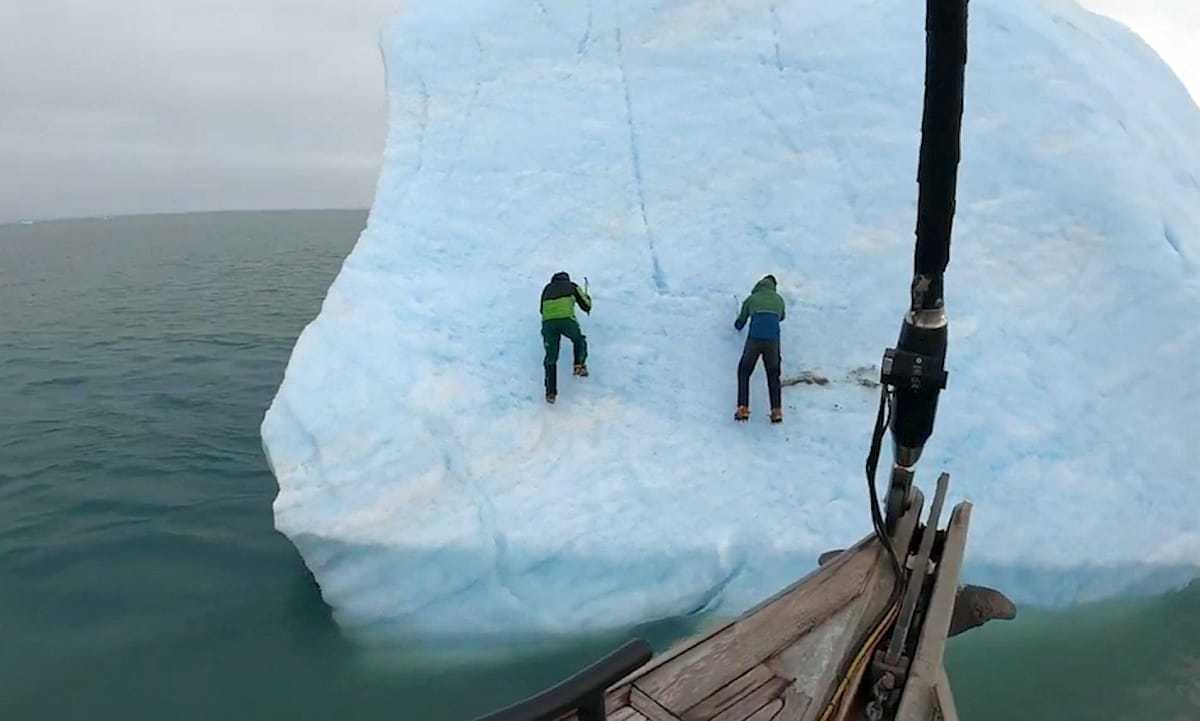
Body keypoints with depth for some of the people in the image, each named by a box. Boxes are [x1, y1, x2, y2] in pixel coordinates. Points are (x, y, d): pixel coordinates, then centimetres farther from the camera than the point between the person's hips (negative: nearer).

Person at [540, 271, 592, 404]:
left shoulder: (547, 288, 30)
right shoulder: (572, 286, 24)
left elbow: (542, 310, 35)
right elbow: (586, 306, 26)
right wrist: (587, 298, 48)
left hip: (548, 322, 2)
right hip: (567, 319, -1)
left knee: (551, 358, 10)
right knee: (579, 340, 30)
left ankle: (550, 392, 1)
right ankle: (579, 365, 8)